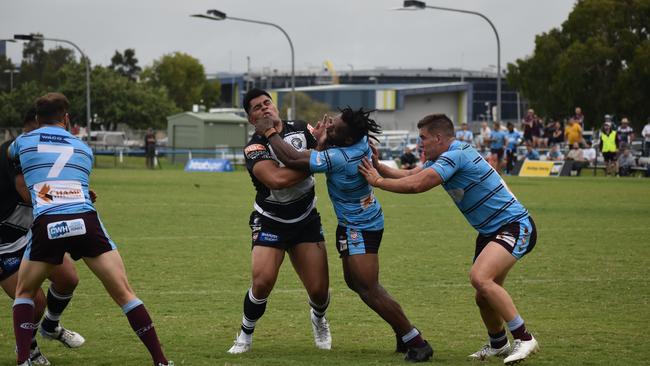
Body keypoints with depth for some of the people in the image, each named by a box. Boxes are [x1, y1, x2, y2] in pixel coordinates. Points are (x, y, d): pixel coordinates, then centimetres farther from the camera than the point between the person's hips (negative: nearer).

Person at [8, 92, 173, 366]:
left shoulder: (23, 142, 21)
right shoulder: (83, 148, 24)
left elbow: (10, 156, 44)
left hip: (46, 225, -1)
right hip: (86, 221, 1)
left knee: (24, 294, 21)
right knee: (124, 293, 7)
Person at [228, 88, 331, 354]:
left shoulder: (300, 130, -4)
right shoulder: (254, 148, -17)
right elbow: (276, 179, -33)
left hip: (306, 220, 3)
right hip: (270, 222, -3)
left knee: (319, 289, -1)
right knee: (262, 282, -19)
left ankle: (319, 319, 35)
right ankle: (245, 335, 7)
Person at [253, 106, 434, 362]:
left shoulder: (339, 158, -32)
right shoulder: (361, 138, -7)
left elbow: (292, 159, -27)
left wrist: (269, 132, -14)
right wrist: (322, 140, -6)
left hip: (360, 229, -10)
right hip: (357, 224, 10)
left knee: (369, 289, -12)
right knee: (355, 281, 17)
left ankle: (416, 342, -6)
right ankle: (403, 335, 23)